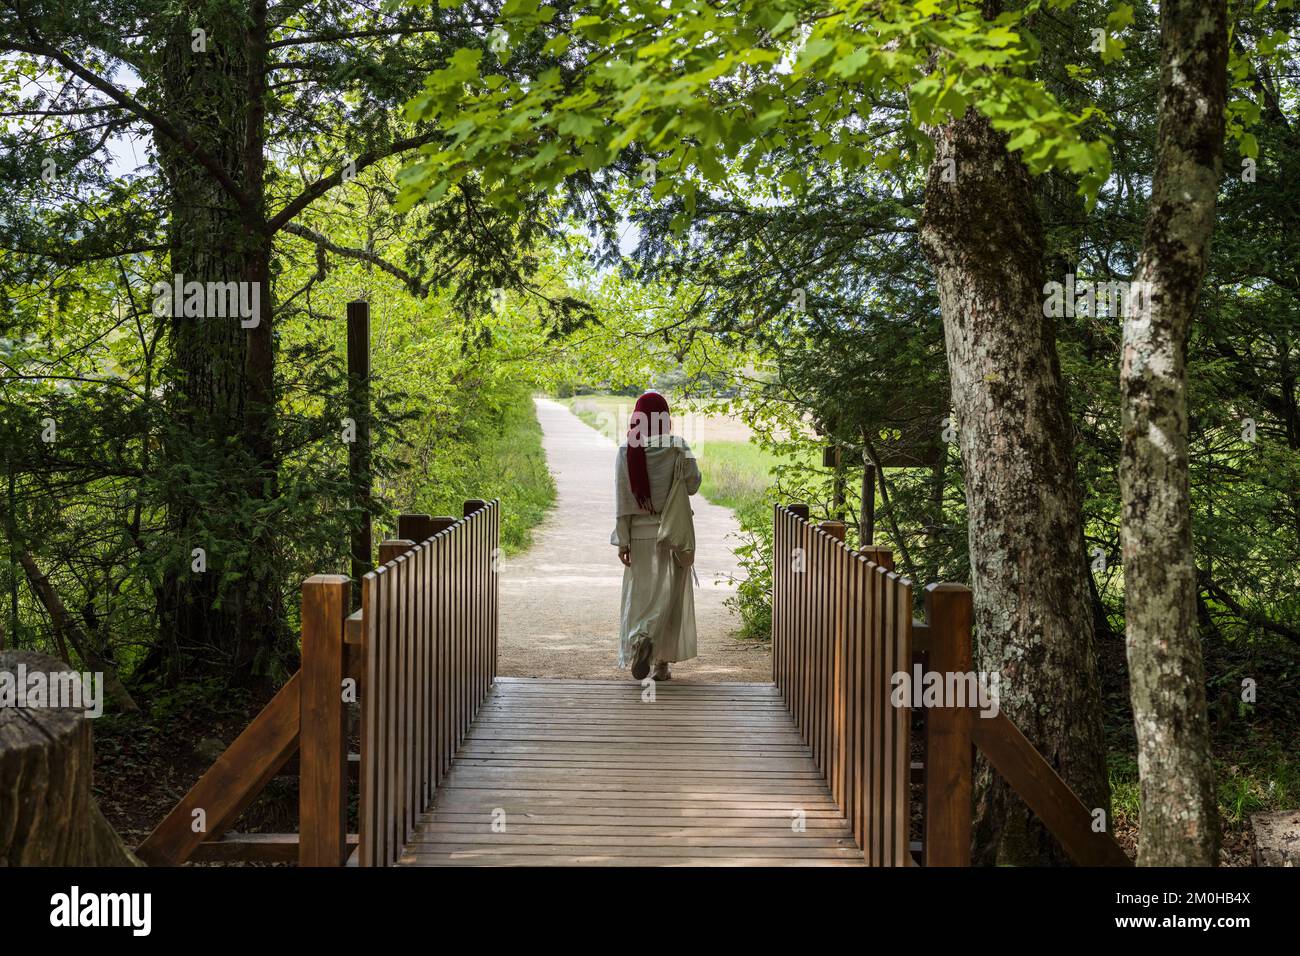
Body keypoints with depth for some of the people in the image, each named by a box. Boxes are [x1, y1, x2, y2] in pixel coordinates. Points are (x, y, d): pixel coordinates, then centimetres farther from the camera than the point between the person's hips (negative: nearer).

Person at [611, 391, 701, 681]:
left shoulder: (626, 451, -4)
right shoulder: (678, 447, -6)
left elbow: (622, 500, -5)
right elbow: (693, 485, 0)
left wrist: (622, 541, -2)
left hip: (640, 533, 0)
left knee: (640, 593, 8)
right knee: (669, 593, 8)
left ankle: (641, 639, -19)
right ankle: (663, 662, 7)